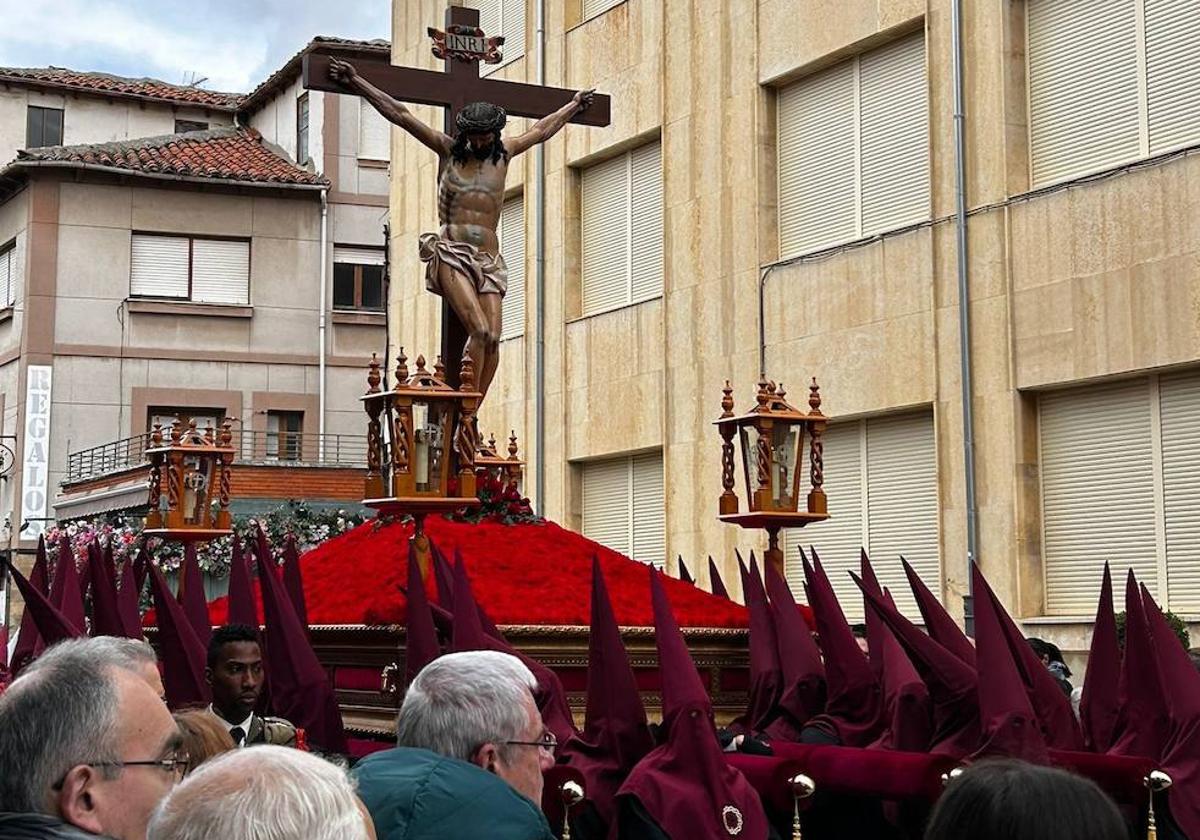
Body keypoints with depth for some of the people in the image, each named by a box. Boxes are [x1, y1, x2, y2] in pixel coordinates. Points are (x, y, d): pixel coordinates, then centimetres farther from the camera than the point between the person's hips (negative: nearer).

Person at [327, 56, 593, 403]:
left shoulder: (503, 154, 17)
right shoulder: (448, 150, 9)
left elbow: (541, 130, 34)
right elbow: (400, 115, 8)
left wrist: (574, 106, 46)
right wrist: (355, 82, 8)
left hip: (489, 258, 4)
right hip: (451, 254, -4)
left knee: (493, 339, -12)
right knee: (479, 331, -22)